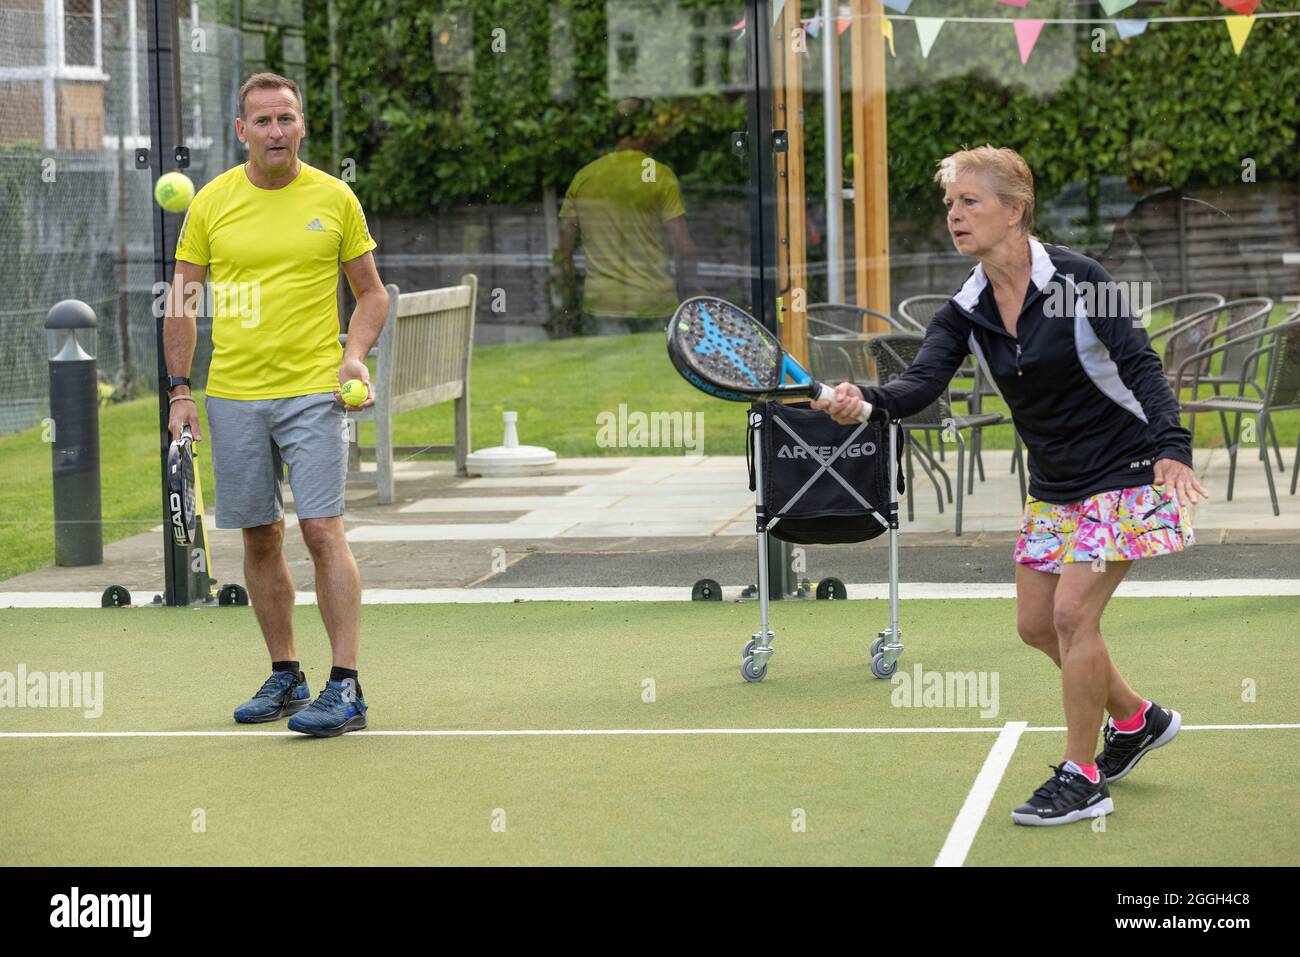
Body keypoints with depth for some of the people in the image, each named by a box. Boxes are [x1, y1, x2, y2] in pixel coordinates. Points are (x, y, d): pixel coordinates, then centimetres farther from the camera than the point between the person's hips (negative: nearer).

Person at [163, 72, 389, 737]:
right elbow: (181, 300, 11)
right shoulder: (211, 203, 5)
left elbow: (371, 291, 10)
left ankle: (345, 688, -12)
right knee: (260, 538, 8)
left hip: (314, 391, -3)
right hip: (233, 395, 3)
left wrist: (356, 354, -8)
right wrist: (180, 390, 3)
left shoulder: (334, 198, 2)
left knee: (322, 530, -12)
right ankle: (285, 676, 20)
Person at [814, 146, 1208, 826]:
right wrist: (867, 402, -40)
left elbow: (1140, 365, -20)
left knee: (1072, 612, -13)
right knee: (1036, 623, 9)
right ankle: (1137, 720, 32)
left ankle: (1082, 778, -1)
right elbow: (923, 382, -18)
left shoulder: (1076, 279, -18)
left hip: (1124, 470, -7)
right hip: (1054, 483, 7)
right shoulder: (964, 312, -3)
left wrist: (1171, 447, -35)